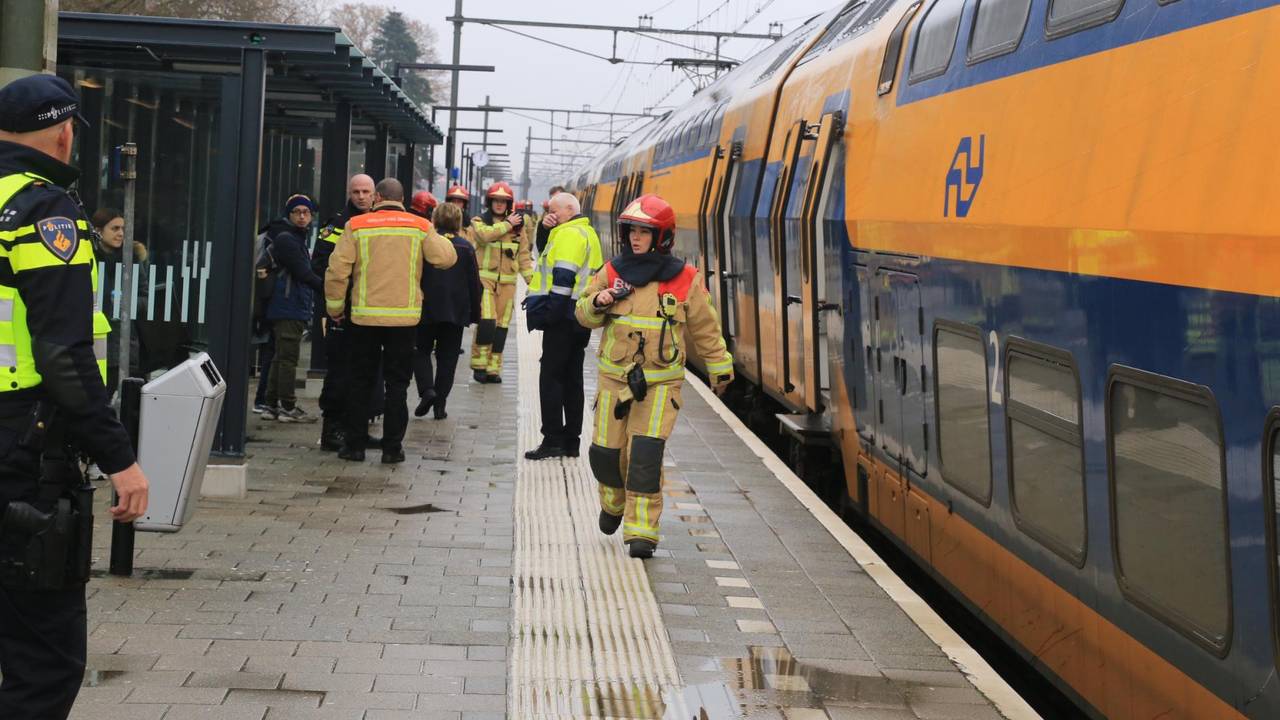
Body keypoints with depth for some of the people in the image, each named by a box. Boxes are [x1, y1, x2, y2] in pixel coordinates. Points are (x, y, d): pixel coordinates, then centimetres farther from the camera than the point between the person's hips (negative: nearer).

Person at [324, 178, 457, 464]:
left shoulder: (357, 225, -1)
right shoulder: (419, 226, 0)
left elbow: (337, 270, -4)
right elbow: (446, 258, -3)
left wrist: (335, 306, 8)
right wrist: (438, 237, 17)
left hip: (365, 316, 0)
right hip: (404, 317, 0)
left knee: (361, 382, 11)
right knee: (397, 384, 7)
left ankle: (354, 445, 12)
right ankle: (392, 448, 5)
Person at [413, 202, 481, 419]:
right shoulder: (466, 247, 1)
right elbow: (475, 283, 3)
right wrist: (475, 313, 10)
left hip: (427, 309, -1)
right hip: (456, 311, 2)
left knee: (421, 351, 12)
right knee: (447, 357, 8)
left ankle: (426, 389, -11)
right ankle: (440, 403, 4)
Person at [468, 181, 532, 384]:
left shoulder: (518, 226, 12)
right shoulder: (480, 222, 3)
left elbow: (524, 256, 14)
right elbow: (485, 234, -20)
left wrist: (532, 280, 7)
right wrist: (507, 224, -13)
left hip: (507, 282, 3)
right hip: (485, 278, -3)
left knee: (501, 326, 4)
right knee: (487, 321, -17)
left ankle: (493, 368, 12)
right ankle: (479, 364, -4)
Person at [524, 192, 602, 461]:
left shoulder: (569, 234, -13)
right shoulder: (588, 234, 19)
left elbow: (563, 277, -20)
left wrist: (550, 314, -21)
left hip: (563, 318, -10)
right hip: (580, 320, 10)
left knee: (550, 377, -5)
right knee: (572, 379, 12)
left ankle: (553, 440, -6)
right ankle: (571, 440, 15)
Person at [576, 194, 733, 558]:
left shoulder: (684, 279, -1)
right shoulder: (612, 272, 3)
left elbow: (704, 328, 10)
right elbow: (583, 315, 8)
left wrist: (720, 367, 17)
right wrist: (599, 302, -15)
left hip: (660, 382, -3)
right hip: (614, 378, 3)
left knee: (646, 454, -16)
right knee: (606, 453, 7)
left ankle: (642, 530, -10)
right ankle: (613, 502, 39)